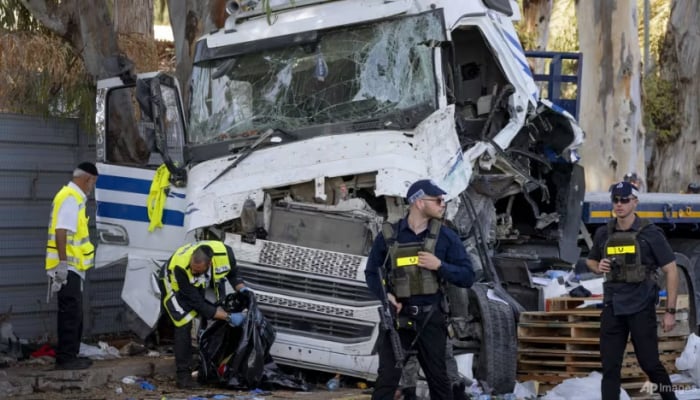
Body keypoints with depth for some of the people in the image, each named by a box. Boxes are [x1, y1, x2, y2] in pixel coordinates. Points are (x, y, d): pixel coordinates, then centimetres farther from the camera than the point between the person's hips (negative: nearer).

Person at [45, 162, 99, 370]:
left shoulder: (74, 197, 17)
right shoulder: (70, 198, -15)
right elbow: (61, 231, -24)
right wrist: (63, 263, -26)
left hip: (71, 268, 10)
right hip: (67, 267, -10)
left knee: (74, 313, 15)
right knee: (71, 313, -8)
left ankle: (69, 356, 21)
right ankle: (66, 358, -7)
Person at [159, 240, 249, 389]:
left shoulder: (225, 253, -34)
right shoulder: (181, 267, -44)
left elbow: (232, 274, -7)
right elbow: (198, 304, -36)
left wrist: (242, 288, -27)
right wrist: (228, 317, -38)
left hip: (202, 285, 5)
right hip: (175, 284, -5)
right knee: (184, 325, -20)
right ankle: (183, 375, -12)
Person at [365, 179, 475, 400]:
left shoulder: (446, 237, 1)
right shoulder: (388, 236, 0)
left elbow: (467, 277, 2)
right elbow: (371, 272, 10)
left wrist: (440, 266, -14)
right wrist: (385, 295, -9)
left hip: (430, 319, 1)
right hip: (397, 317, -1)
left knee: (438, 377, 10)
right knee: (387, 378, -4)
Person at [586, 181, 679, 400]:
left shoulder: (650, 233, -7)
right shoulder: (603, 234, 5)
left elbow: (671, 271, -5)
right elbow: (590, 260, 24)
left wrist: (670, 311, -9)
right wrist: (598, 267, -2)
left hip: (641, 308, -4)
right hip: (612, 307, 4)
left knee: (649, 363, 1)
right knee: (610, 365, 3)